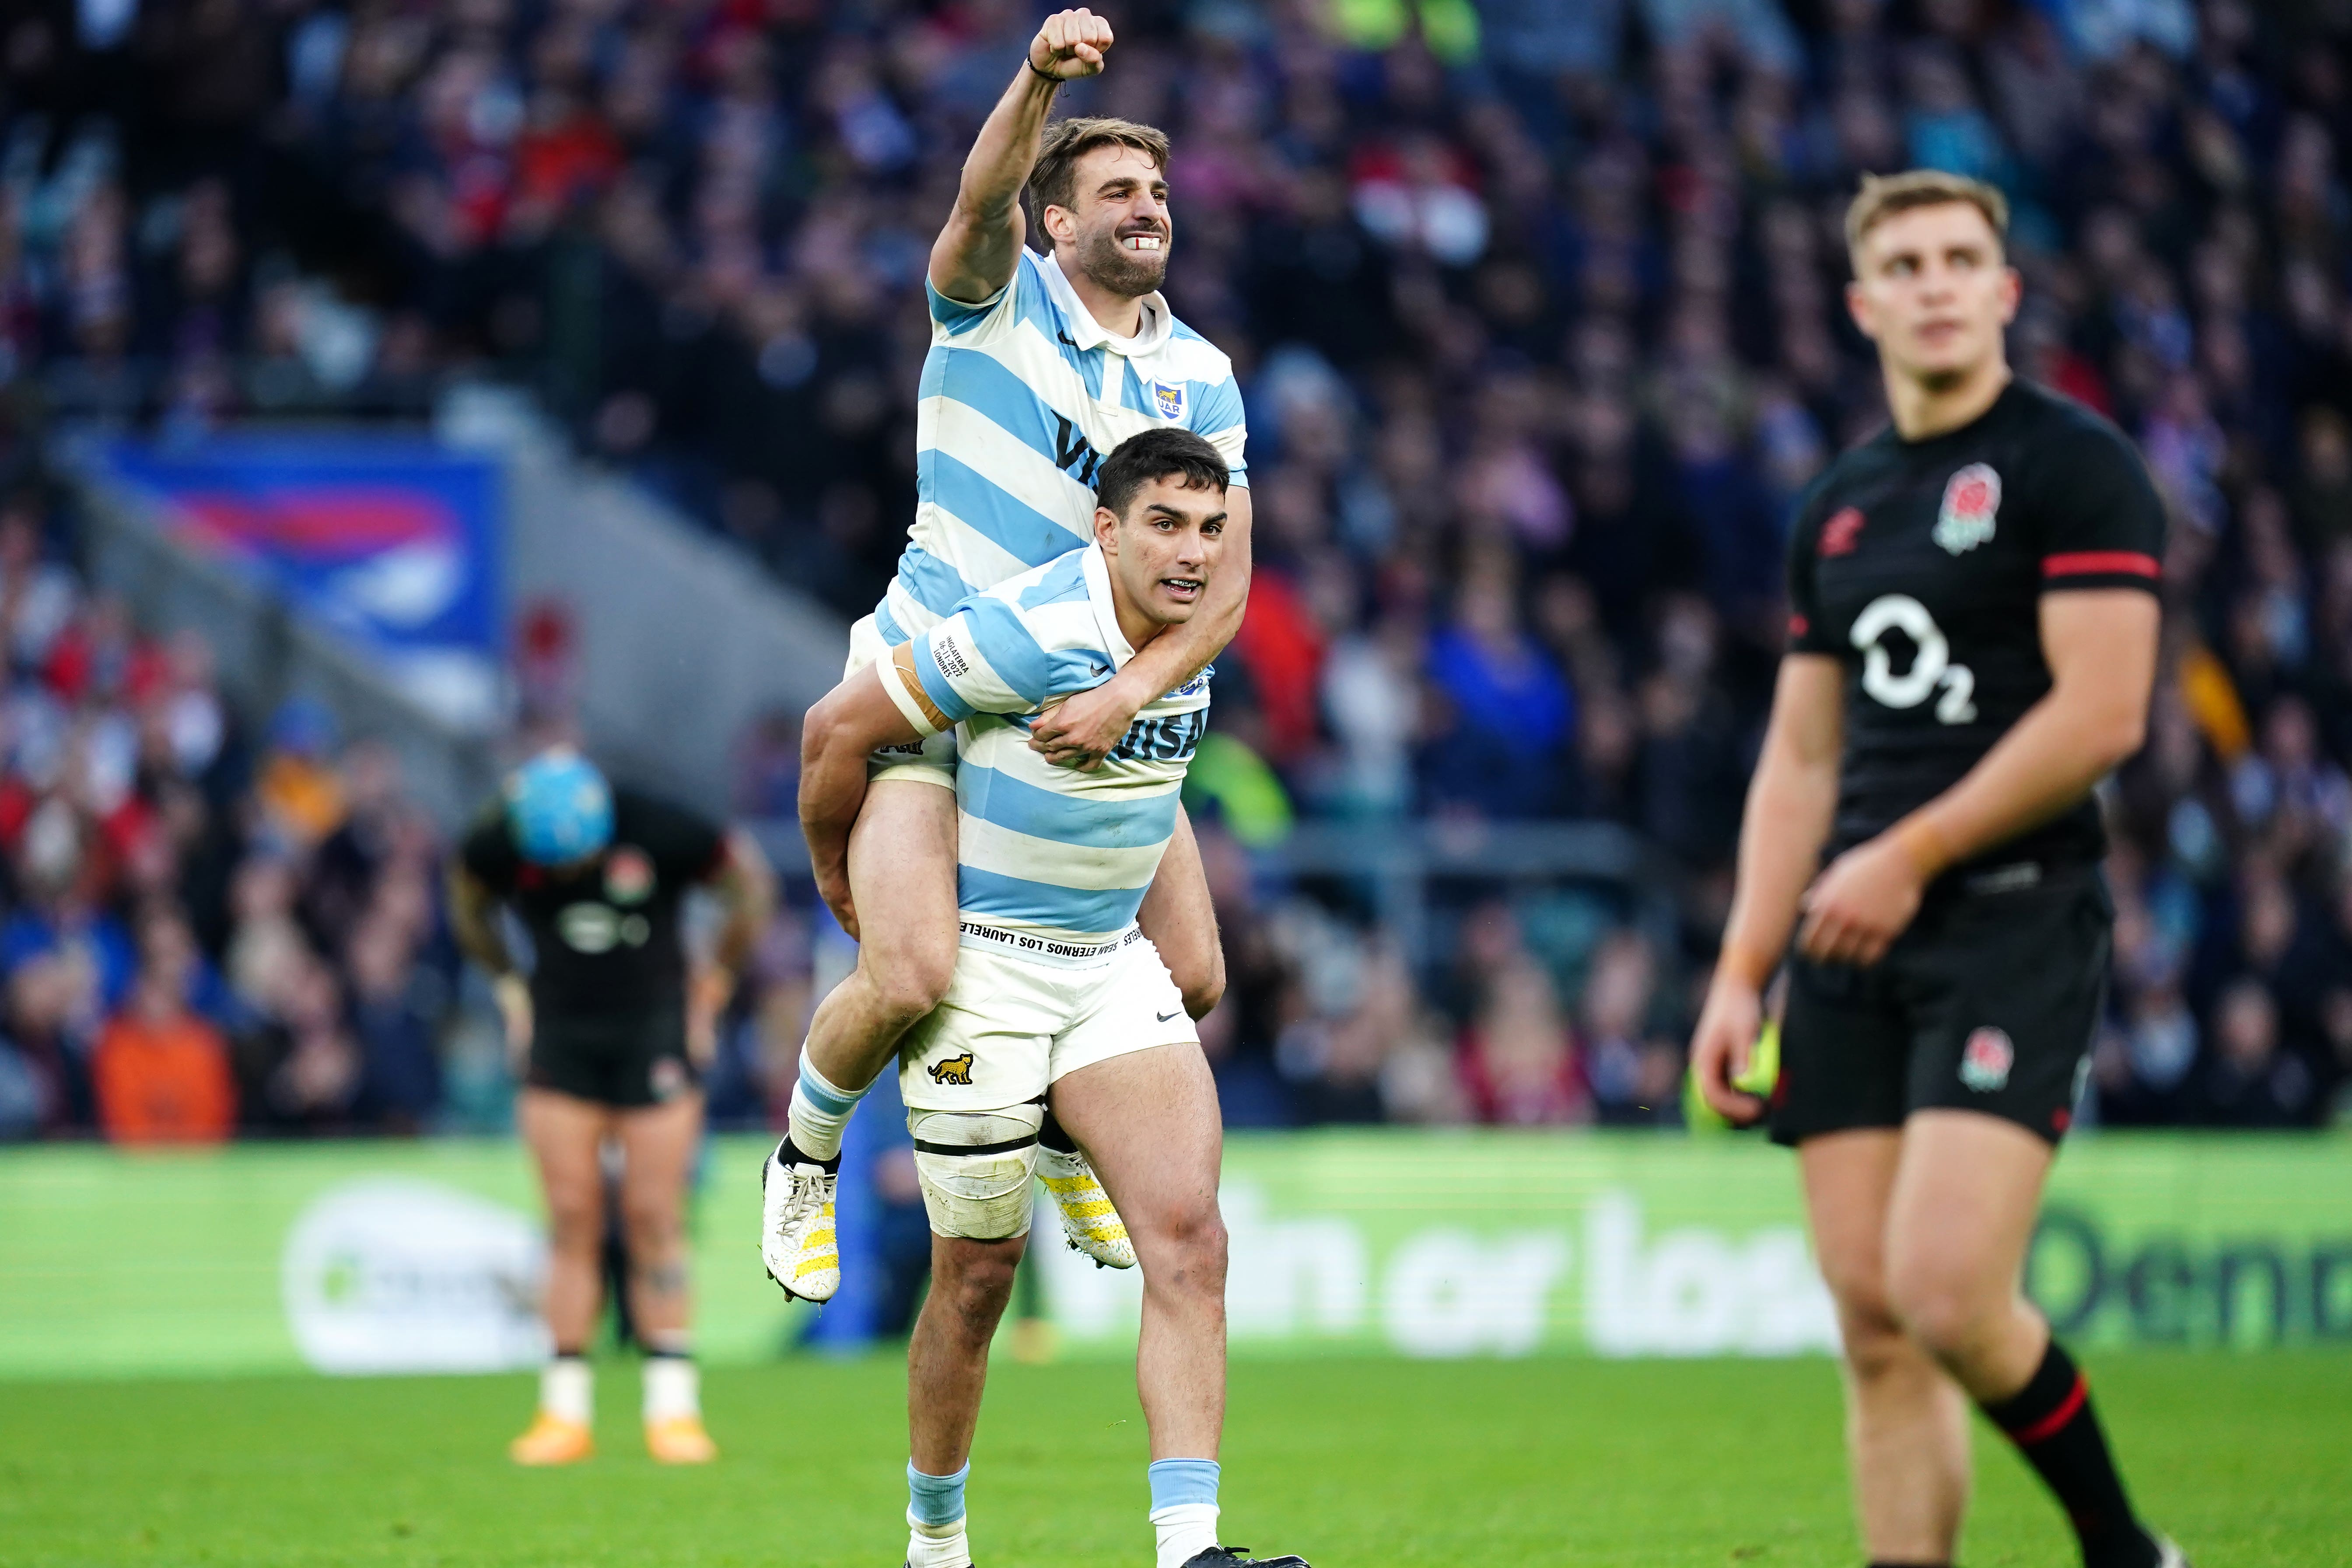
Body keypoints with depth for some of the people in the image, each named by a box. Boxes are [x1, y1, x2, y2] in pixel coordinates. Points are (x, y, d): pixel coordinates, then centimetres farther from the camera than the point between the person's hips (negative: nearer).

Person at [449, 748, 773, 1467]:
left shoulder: (661, 833, -18)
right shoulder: (497, 847, -11)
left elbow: (751, 888, 0)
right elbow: (467, 908, 14)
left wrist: (716, 980, 3)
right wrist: (509, 985, 8)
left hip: (654, 1035, -2)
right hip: (560, 1040, 2)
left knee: (654, 1220, -6)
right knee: (572, 1222, -3)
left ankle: (674, 1407, -2)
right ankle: (565, 1412, -1)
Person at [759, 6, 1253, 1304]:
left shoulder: (1202, 379, 3)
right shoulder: (996, 304, -5)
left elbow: (1222, 580, -7)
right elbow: (982, 197, -29)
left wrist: (1129, 692, -24)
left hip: (1092, 714, 5)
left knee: (1188, 977, 2)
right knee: (912, 979, -22)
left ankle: (1068, 1135, 33)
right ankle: (804, 1158, 9)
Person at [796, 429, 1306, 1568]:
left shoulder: (1195, 637, 1)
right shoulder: (1034, 631, -22)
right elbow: (838, 727, -14)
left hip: (1112, 964, 6)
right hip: (982, 969, -6)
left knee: (1189, 1237, -12)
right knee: (979, 1277, 3)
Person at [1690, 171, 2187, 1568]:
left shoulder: (2075, 466, -4)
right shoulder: (1839, 509, 17)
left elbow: (2102, 713, -13)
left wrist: (1911, 856, -12)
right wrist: (1740, 976, 13)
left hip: (2014, 924, -7)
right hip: (1851, 945, 7)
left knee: (1946, 1291, -18)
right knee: (1873, 1319, 0)